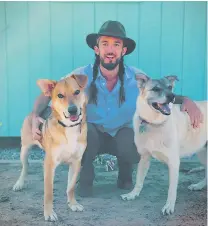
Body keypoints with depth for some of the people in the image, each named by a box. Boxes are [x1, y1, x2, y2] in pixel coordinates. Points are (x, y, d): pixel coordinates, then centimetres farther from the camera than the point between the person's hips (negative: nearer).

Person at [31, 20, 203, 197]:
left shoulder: (137, 77, -15)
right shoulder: (82, 75, -18)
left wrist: (186, 101, -25)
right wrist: (36, 116, -32)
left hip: (122, 136, 1)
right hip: (90, 137, 0)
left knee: (135, 147, -31)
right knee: (84, 129, -34)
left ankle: (125, 175, 8)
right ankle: (85, 178, -3)